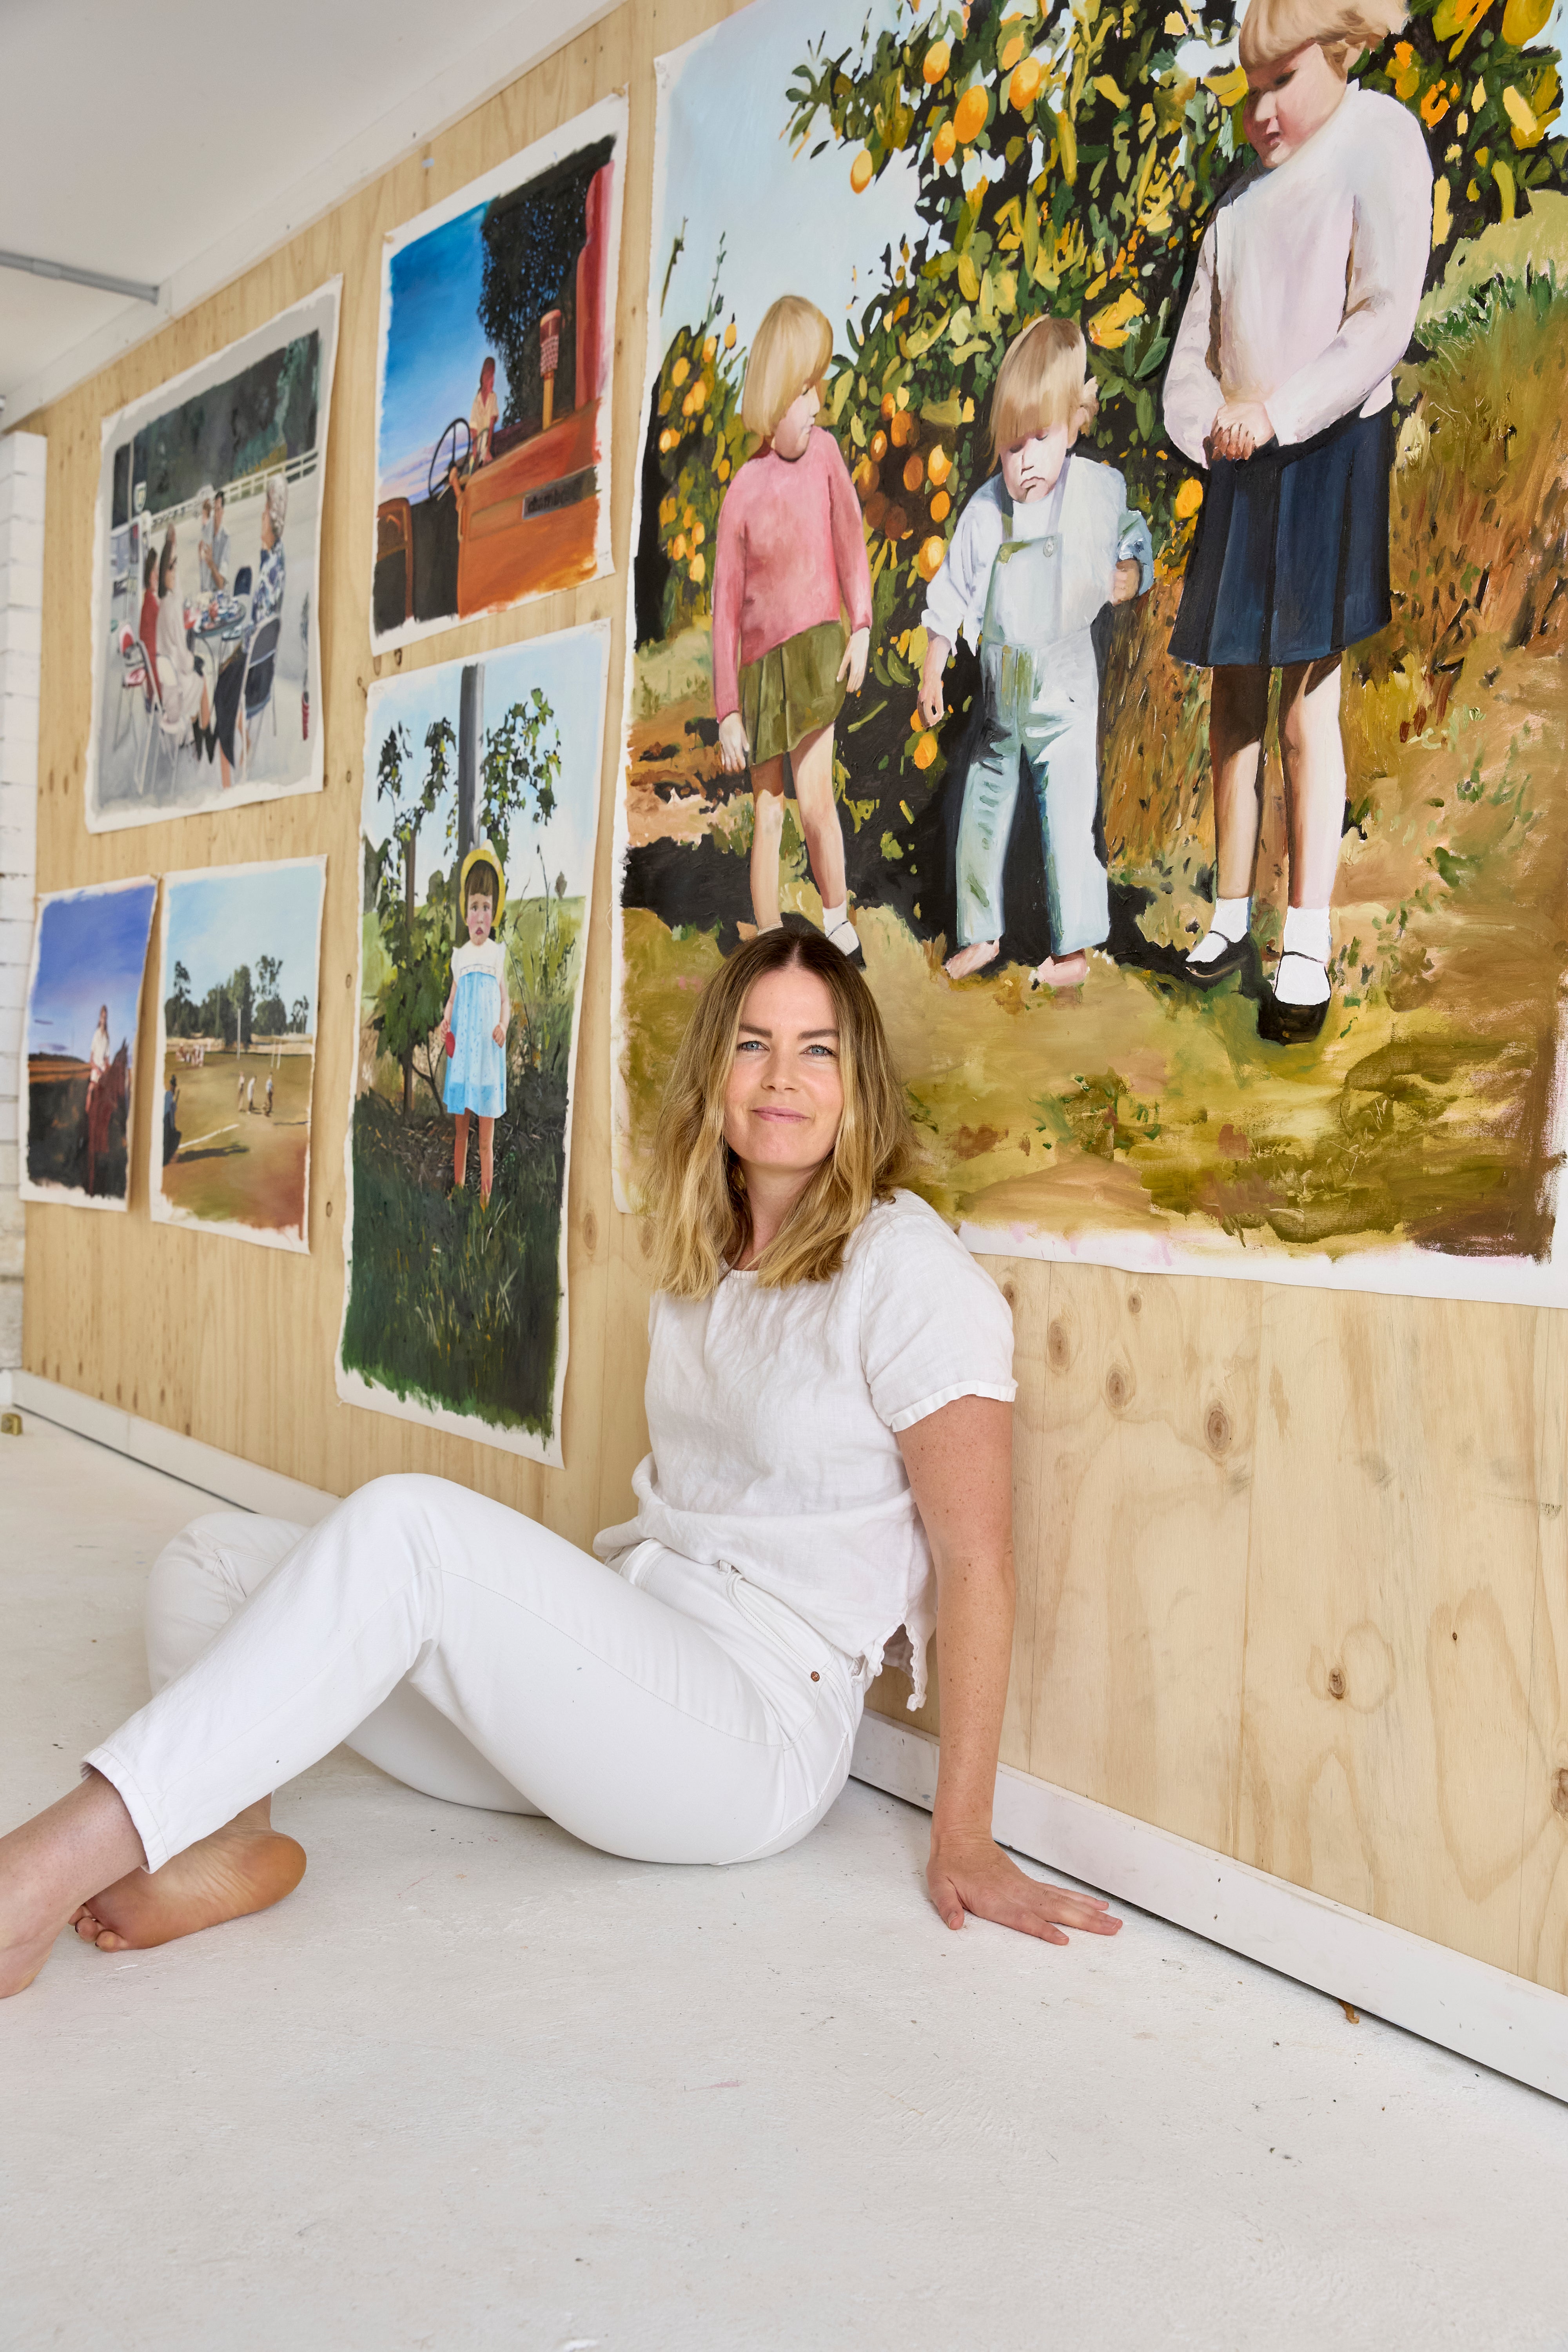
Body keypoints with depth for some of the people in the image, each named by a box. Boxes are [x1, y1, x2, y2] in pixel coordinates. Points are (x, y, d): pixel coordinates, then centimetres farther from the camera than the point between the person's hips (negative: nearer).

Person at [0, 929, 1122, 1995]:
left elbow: (976, 1560, -12)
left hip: (763, 1730, -8)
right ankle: (228, 1841, -27)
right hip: (633, 1640, 8)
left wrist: (964, 1842, -13)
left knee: (402, 1524, -30)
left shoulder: (908, 1268, -10)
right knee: (211, 1556, -1)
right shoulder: (701, 1262, 14)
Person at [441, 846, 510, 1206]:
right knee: (460, 1128, 6)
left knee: (486, 1138, 0)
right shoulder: (459, 956, 9)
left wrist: (504, 1026, -13)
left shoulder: (498, 954, 4)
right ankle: (457, 1189, 15)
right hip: (461, 1048, 2)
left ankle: (485, 1197, 4)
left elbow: (505, 1000, 7)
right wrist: (446, 1020, -7)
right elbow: (452, 998, 14)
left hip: (489, 1049, -2)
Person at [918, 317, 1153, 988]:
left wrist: (1132, 572, -12)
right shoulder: (986, 510, -5)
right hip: (1001, 683, 3)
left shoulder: (1100, 491, -7)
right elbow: (951, 595, 3)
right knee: (983, 805, 11)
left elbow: (1135, 538, 11)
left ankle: (1073, 947, 9)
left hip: (1065, 679, -3)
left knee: (1068, 809, -4)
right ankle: (980, 932, 27)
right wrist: (932, 674, 3)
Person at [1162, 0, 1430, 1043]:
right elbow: (1194, 355, 14)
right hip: (1240, 470, 6)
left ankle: (1310, 950, -11)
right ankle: (1233, 915, 13)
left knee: (1308, 704, -12)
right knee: (1234, 697, 5)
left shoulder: (1379, 141, -1)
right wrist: (1211, 426, -6)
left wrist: (1278, 415, -17)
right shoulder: (1241, 204, 17)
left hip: (1329, 456, -6)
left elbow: (1385, 319, -11)